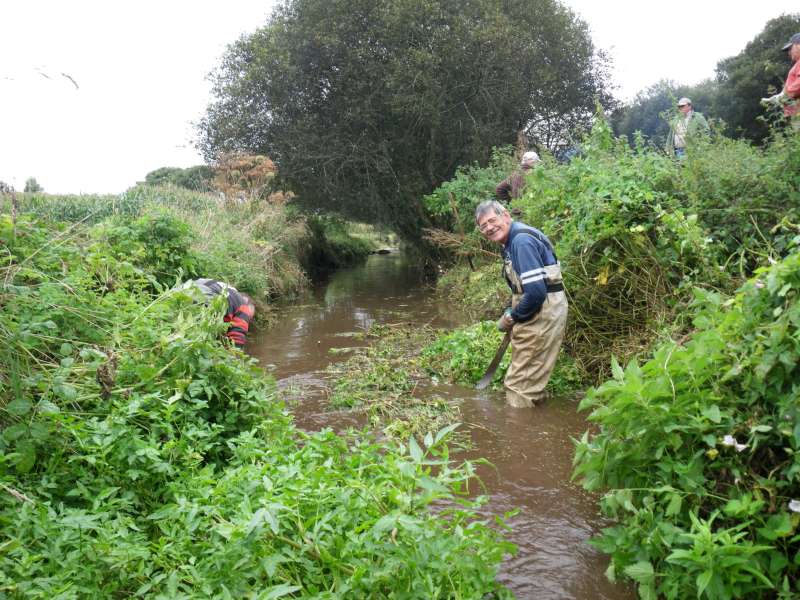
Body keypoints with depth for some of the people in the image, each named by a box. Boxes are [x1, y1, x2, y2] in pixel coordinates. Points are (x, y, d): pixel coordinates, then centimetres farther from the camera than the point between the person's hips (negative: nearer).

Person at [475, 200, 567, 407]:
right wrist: (513, 311, 8)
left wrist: (511, 317, -13)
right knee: (532, 376, 22)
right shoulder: (511, 241, 11)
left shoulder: (521, 240, -21)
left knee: (520, 383, -1)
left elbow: (536, 291, -27)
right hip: (537, 312, 10)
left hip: (543, 311, -10)